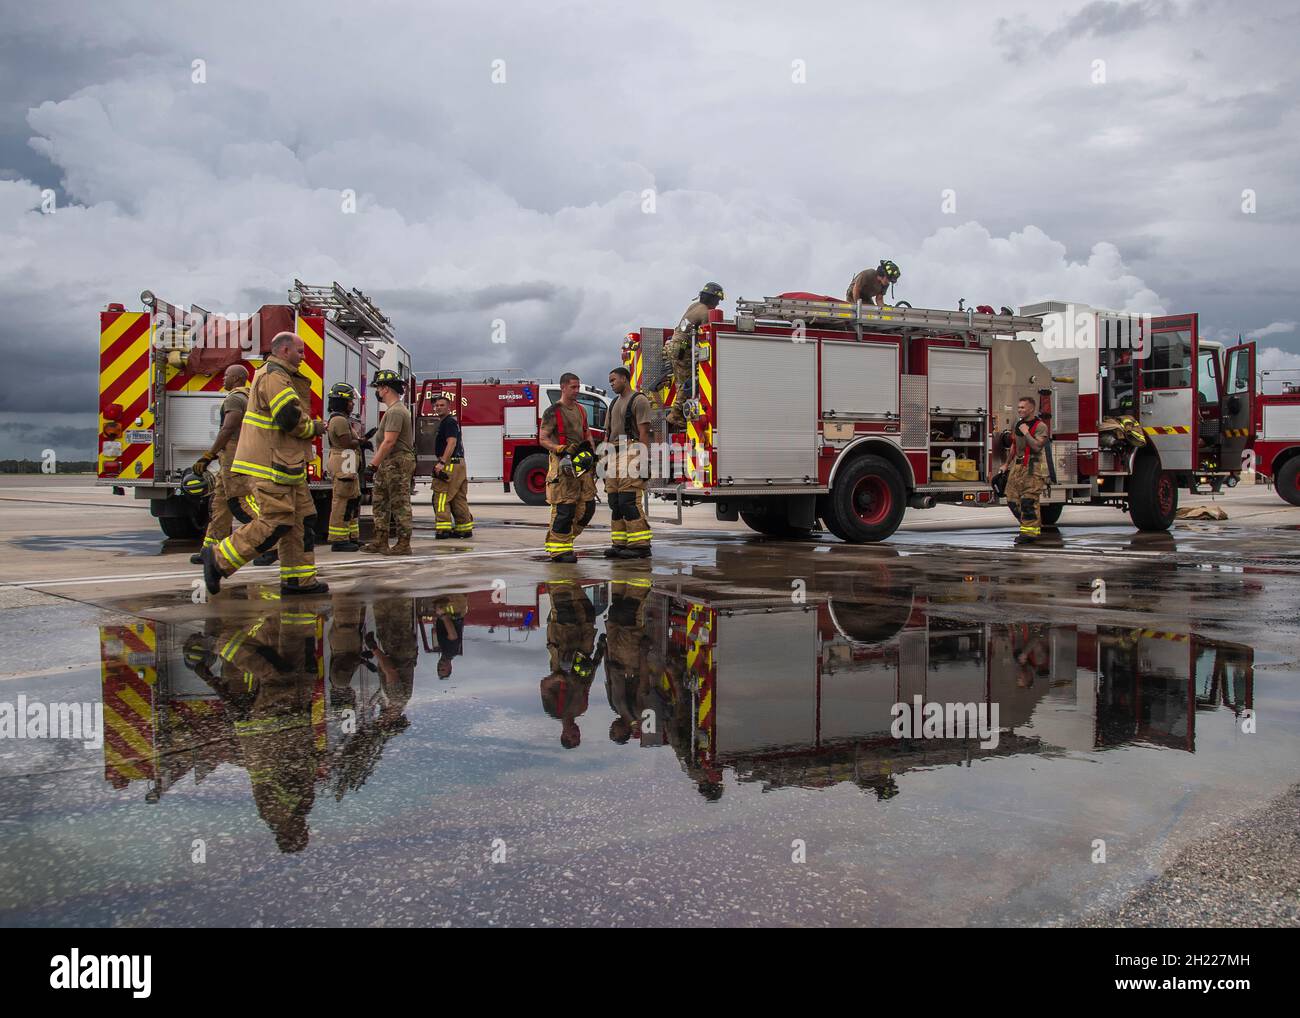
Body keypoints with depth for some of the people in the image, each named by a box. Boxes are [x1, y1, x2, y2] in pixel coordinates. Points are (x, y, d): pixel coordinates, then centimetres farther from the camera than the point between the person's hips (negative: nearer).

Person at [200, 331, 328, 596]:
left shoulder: (280, 376, 23)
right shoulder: (274, 376, -12)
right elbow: (291, 418, -22)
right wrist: (315, 428, -4)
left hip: (285, 465, 11)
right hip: (271, 465, -11)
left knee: (302, 518, 9)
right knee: (275, 521, -11)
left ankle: (298, 579, 12)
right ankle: (219, 559, -3)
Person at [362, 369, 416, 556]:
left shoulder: (396, 411, -16)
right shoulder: (393, 409, 19)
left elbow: (389, 442, -21)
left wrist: (374, 464, -16)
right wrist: (377, 463, 21)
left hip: (397, 464, -11)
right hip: (388, 465, 11)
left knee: (400, 505, -6)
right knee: (381, 503, 12)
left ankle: (403, 544, -3)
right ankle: (380, 542, 16)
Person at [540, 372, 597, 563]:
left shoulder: (581, 410, 17)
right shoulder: (553, 412, -6)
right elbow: (543, 439, -10)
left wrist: (592, 453, 12)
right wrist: (561, 450, -23)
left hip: (582, 464, 7)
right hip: (563, 465, -7)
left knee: (587, 507, 5)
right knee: (564, 509, -10)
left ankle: (565, 538, 21)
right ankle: (558, 549, -3)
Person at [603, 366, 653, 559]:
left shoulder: (639, 400, -4)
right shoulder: (615, 402, 23)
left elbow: (644, 432, -11)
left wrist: (644, 460, -19)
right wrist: (607, 459, 17)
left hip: (631, 454, -9)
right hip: (615, 455, 9)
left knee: (629, 502, -14)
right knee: (615, 502, 5)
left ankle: (640, 545, -12)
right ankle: (620, 544, 9)